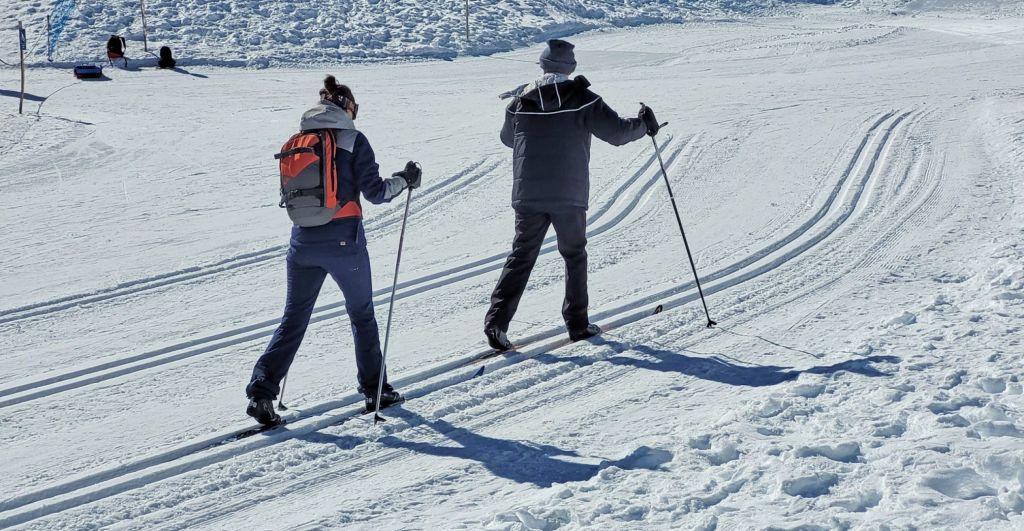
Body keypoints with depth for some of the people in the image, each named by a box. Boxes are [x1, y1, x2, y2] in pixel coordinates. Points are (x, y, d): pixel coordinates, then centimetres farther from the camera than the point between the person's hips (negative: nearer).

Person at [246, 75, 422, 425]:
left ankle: (261, 391, -2)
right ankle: (374, 389, 22)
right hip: (344, 240, -3)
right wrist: (406, 180, 8)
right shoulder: (353, 140, -6)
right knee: (361, 314, 15)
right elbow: (375, 192, -8)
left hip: (303, 240, 3)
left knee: (293, 318, 9)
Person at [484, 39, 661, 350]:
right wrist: (644, 125, 13)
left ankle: (497, 321, -7)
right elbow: (617, 131, -7)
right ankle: (577, 323, 16)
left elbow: (507, 139, 21)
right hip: (569, 196, -2)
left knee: (521, 257, 7)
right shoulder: (582, 99, -5)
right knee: (574, 255, 15)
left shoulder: (521, 101, 4)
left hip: (528, 194, 2)